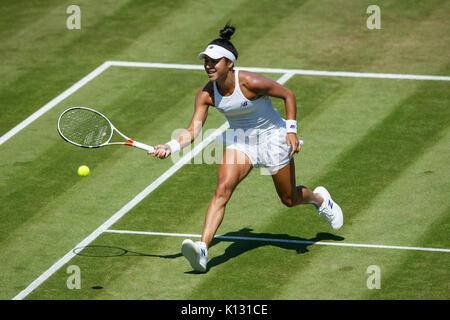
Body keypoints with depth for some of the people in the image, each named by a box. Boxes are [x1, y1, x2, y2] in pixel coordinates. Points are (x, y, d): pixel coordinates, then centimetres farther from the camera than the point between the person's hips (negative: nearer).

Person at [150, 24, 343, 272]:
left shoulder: (249, 82, -27)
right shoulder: (206, 94, -14)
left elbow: (288, 95, -14)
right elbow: (192, 131, -17)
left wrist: (291, 130, -18)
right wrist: (171, 147, -34)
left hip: (272, 138, -3)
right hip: (240, 142, 3)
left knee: (289, 199, 11)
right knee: (222, 188, -22)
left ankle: (319, 198, 49)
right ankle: (202, 250, -31)